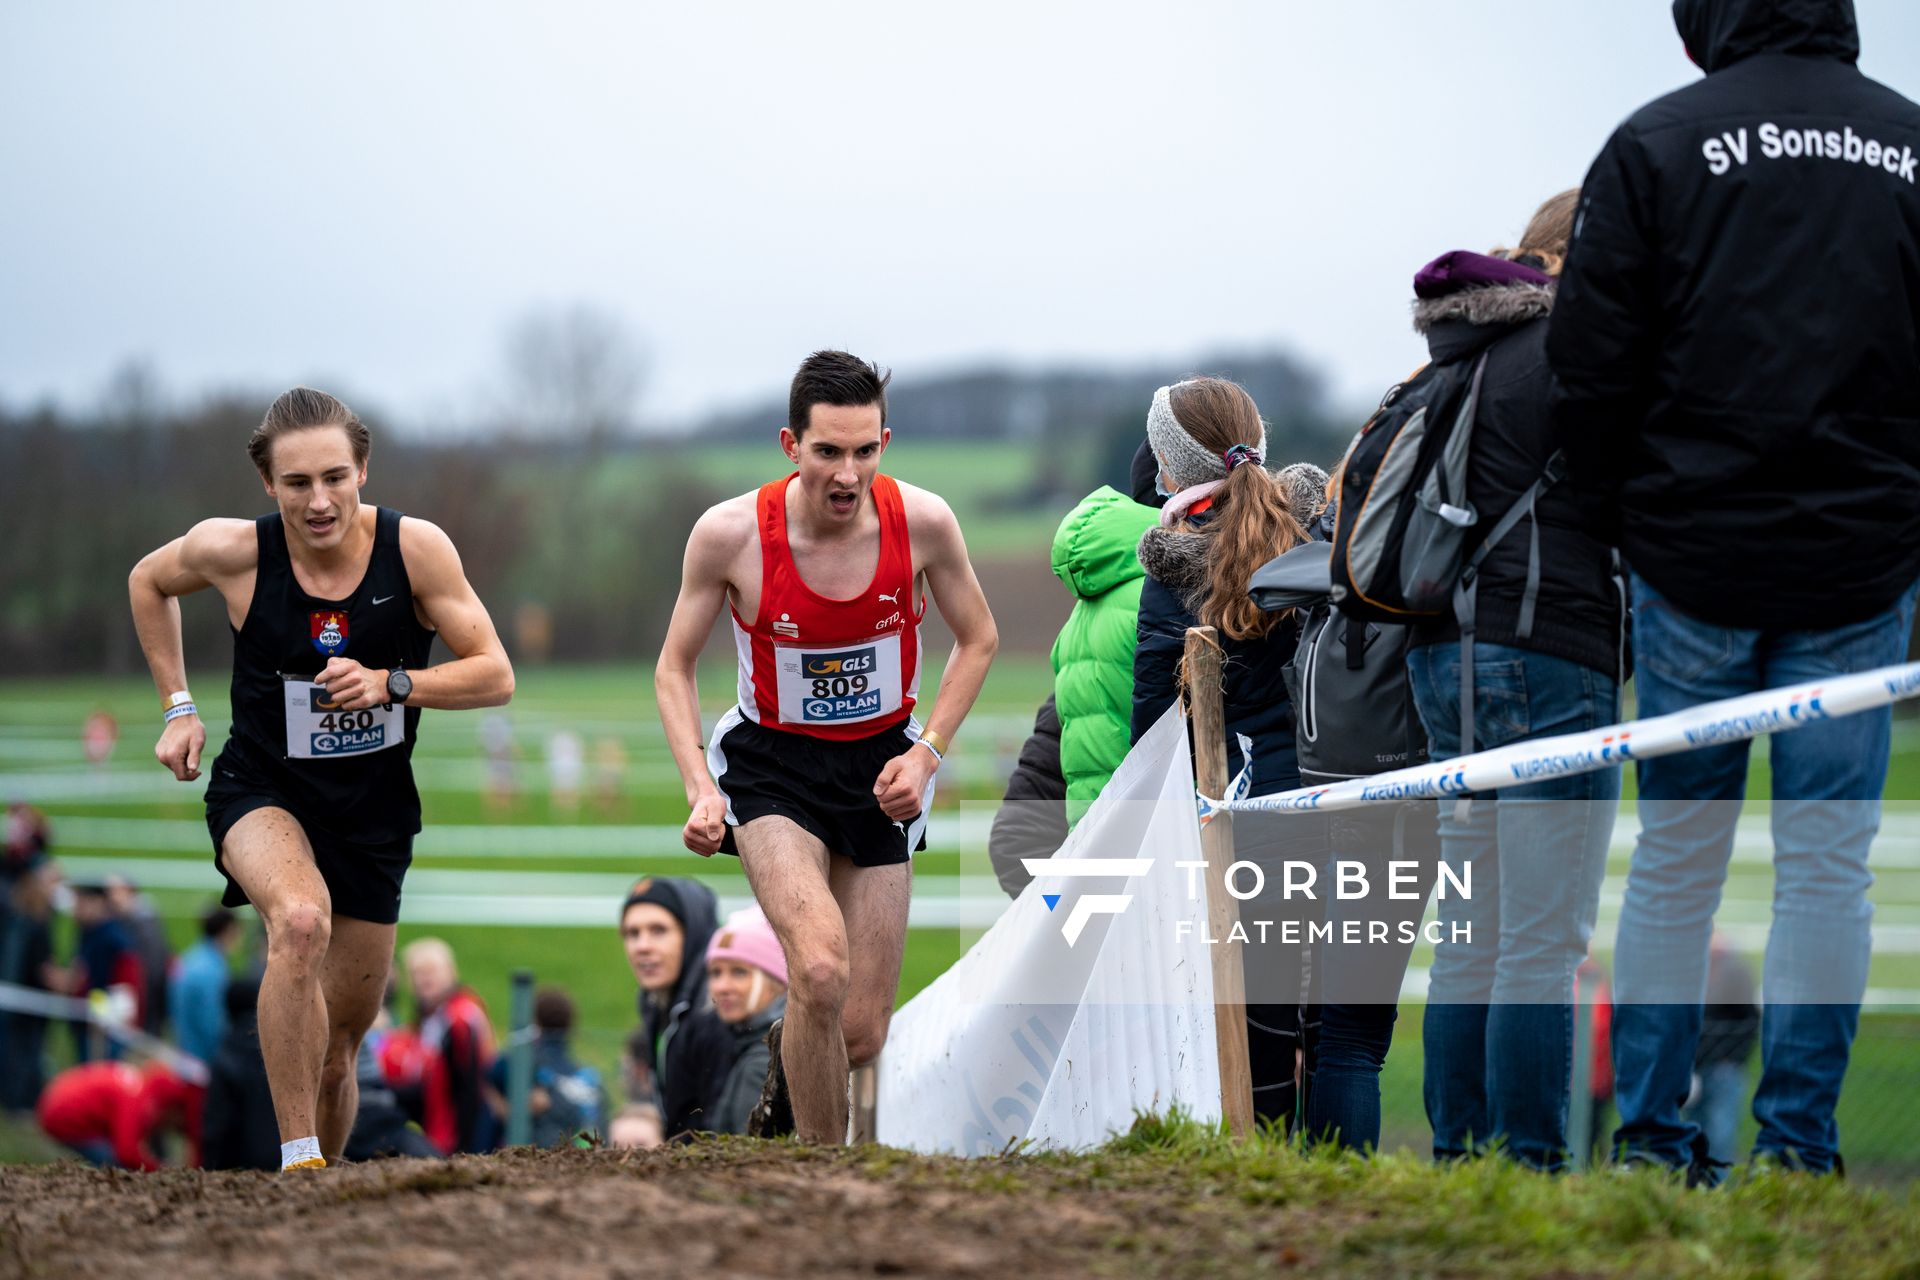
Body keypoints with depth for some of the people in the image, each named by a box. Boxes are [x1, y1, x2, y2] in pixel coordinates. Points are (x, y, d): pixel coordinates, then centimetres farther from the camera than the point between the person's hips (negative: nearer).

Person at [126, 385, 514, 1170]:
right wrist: (177, 707, 6)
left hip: (373, 810, 2)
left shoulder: (417, 549, -14)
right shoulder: (231, 552, -14)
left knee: (336, 1052, 8)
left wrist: (390, 685, -25)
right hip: (263, 791, -2)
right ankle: (298, 1164, -32)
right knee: (301, 919, -36)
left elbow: (495, 677, -10)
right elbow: (148, 582, 9)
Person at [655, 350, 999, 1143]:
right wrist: (700, 789, -15)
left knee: (860, 1034, 2)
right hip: (771, 761, -2)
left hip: (880, 767, 2)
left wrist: (928, 752, -7)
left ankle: (786, 1051, 40)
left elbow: (977, 640, 5)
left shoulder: (921, 522, -14)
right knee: (821, 970, -28)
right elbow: (674, 669, -2)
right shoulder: (729, 534, -17)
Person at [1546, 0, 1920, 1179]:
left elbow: (1591, 370, -5)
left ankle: (1651, 1135, 8)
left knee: (1677, 854, 7)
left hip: (1696, 559, -1)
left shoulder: (1655, 144, -3)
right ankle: (1799, 1140, 1)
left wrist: (1635, 519, 7)